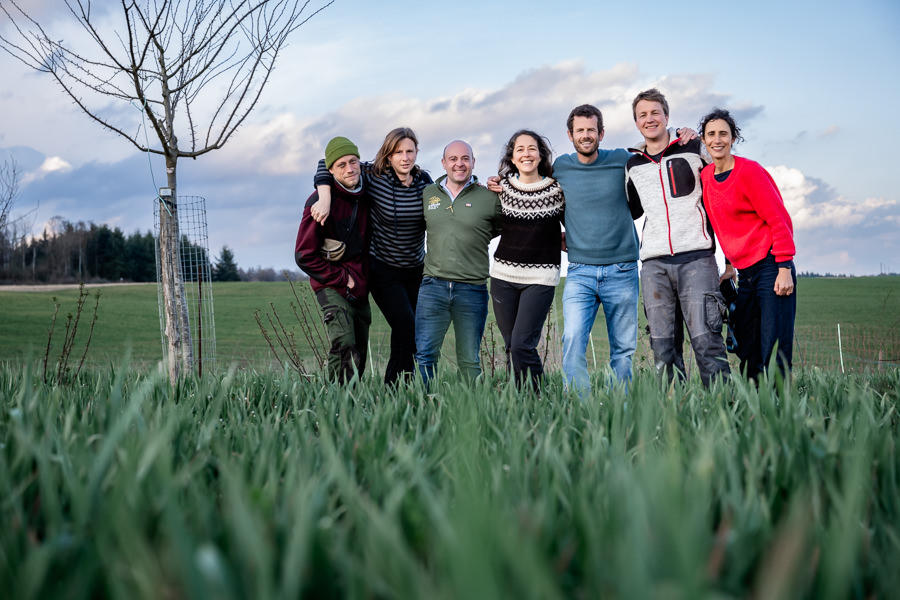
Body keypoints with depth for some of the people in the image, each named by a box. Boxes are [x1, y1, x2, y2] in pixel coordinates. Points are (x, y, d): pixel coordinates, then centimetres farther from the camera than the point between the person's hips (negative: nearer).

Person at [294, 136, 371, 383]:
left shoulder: (366, 196, 5)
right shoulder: (321, 201, -14)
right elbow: (304, 256, -13)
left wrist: (363, 280, 9)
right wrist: (342, 278, -12)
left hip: (359, 290, 7)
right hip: (332, 286, -7)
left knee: (359, 358, 9)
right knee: (345, 347, -23)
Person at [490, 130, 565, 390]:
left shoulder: (556, 190, -4)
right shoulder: (502, 186, 3)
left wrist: (564, 241, -6)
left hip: (540, 277, -3)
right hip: (503, 274, 4)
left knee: (522, 345, -14)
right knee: (511, 346, 7)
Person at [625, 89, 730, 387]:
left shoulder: (694, 148, 7)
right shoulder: (633, 165, 16)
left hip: (696, 257, -3)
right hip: (654, 264, 3)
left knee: (705, 339, -12)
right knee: (662, 345, 0)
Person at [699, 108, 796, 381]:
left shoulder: (749, 171, -9)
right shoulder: (705, 176, 10)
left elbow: (779, 219, -11)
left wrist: (784, 268, -16)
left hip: (770, 268, -7)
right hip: (744, 274, 7)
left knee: (774, 353, -12)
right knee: (747, 353, 8)